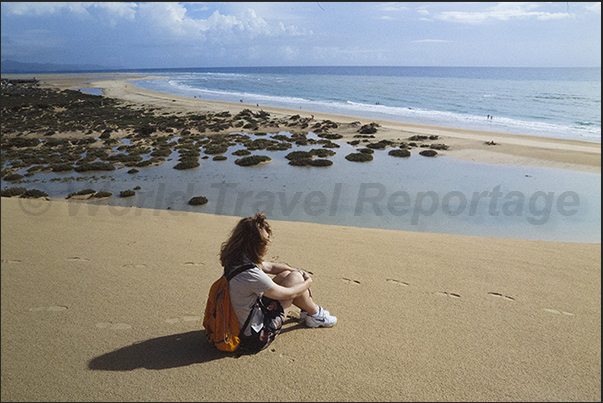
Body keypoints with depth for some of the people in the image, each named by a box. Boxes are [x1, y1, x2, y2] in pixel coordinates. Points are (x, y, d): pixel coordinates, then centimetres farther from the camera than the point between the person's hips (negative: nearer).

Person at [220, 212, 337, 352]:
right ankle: (315, 314, 19)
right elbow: (289, 294, -18)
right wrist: (308, 282, 1)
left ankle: (307, 310, 33)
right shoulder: (251, 274, -33)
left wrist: (301, 273, 11)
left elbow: (271, 267, 13)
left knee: (286, 274, 13)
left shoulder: (235, 260, -4)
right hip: (256, 337, -9)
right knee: (295, 277, -6)